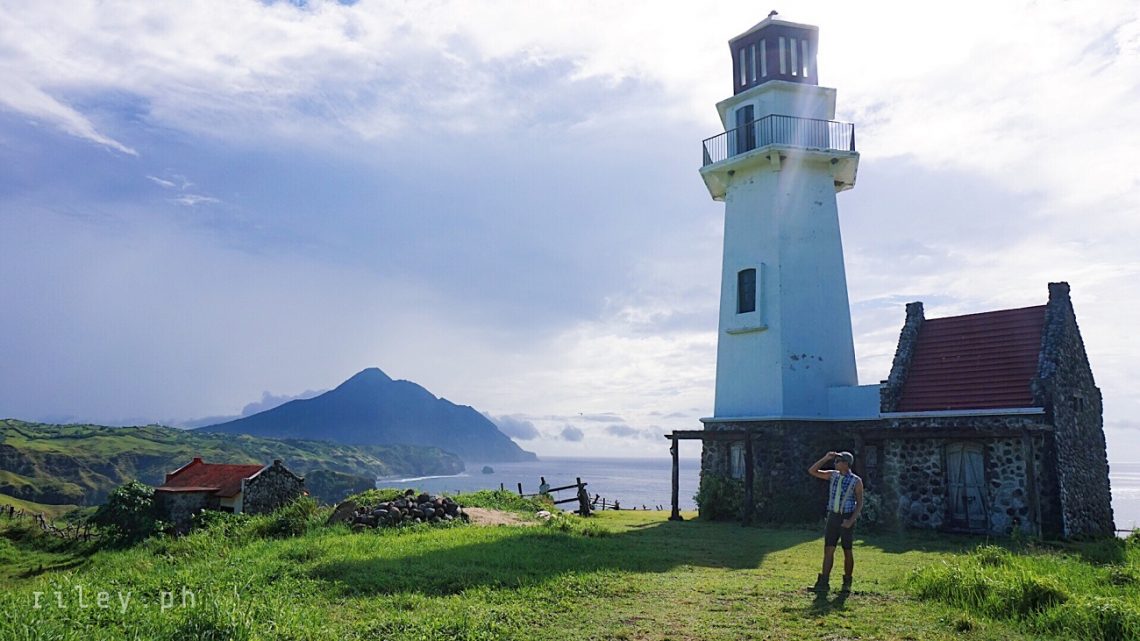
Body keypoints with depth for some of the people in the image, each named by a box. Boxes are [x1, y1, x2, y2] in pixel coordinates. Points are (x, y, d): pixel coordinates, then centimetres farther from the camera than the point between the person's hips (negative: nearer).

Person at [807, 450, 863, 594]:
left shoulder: (856, 481, -7)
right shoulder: (832, 475, 5)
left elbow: (860, 503, -6)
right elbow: (812, 471, 1)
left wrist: (851, 520, -16)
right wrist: (825, 458, -6)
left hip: (847, 519, -4)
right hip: (833, 517, 4)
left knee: (847, 551, 4)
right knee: (828, 549, -2)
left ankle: (847, 583, 20)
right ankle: (824, 583, -3)